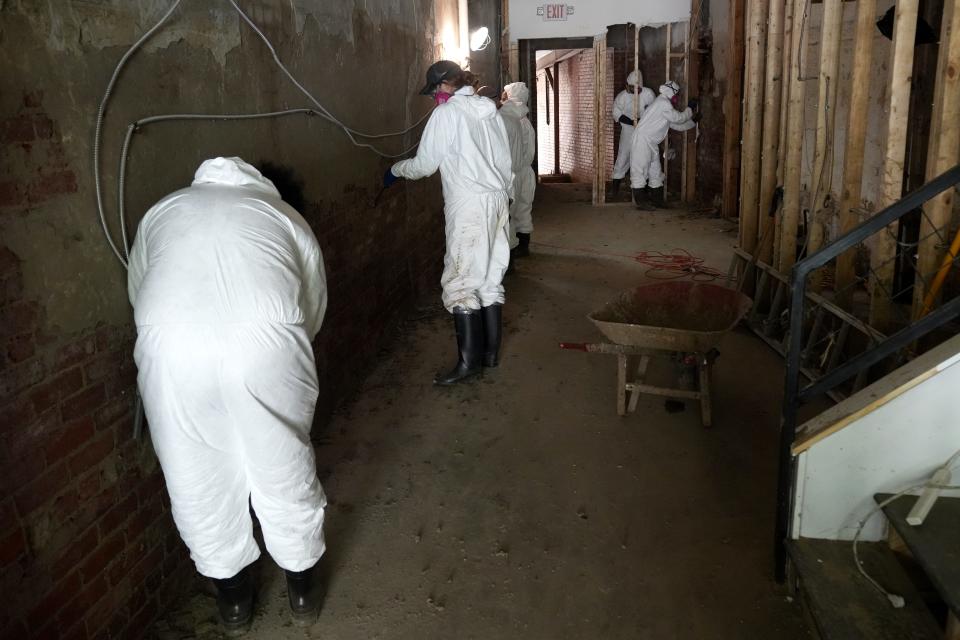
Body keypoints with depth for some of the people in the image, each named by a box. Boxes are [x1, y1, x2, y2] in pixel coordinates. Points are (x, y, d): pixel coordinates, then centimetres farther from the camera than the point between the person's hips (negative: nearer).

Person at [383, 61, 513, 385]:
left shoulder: (447, 113, -8)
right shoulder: (489, 110, 13)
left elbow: (424, 165, -4)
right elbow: (505, 160, 15)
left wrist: (395, 170, 13)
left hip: (469, 207, -8)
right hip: (497, 200, 8)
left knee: (461, 282, -4)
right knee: (490, 278, 11)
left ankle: (469, 361, -2)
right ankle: (490, 351, 18)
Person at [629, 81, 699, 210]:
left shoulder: (665, 104, 20)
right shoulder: (663, 103, -10)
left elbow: (677, 126, 25)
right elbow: (678, 118, -8)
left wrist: (693, 121, 24)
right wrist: (689, 108, 5)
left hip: (652, 144, 11)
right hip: (642, 140, -11)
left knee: (655, 171, 12)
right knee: (640, 169, -7)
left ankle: (657, 200, 18)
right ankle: (640, 201, -5)